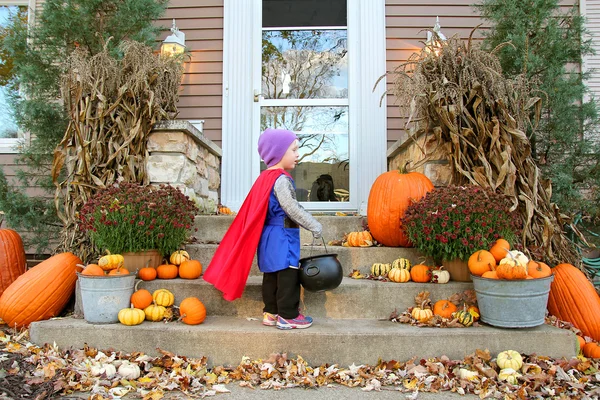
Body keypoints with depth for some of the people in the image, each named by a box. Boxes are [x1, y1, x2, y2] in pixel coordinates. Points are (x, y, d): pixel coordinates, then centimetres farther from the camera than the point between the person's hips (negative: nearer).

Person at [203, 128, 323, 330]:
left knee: (271, 275, 14)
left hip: (269, 236, 10)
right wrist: (314, 225, -15)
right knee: (288, 274, -2)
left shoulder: (265, 177, 13)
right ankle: (288, 316, 5)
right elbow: (291, 208, -21)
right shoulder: (281, 179, -17)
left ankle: (271, 313, 23)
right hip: (283, 236, -10)